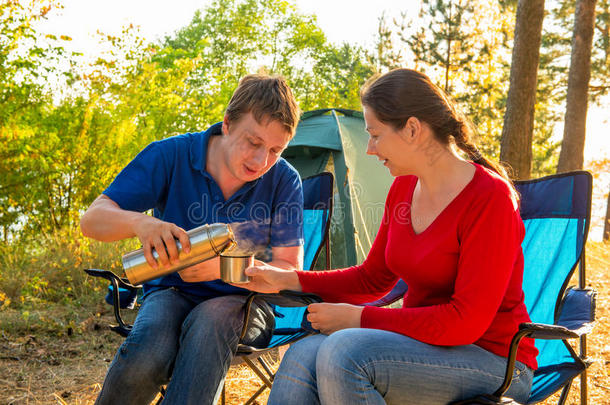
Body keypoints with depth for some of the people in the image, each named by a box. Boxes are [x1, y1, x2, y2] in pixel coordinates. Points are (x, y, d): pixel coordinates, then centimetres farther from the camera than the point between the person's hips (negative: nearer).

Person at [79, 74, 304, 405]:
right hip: (173, 292, 0)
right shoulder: (171, 156, -12)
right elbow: (92, 220, -12)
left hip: (242, 300, 0)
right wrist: (139, 222, -37)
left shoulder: (284, 181, -10)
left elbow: (290, 271, -7)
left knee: (208, 324, -38)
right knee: (147, 352, -34)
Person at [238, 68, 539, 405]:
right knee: (304, 355, -19)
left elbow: (467, 320, -21)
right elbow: (372, 279, 18)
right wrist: (289, 280, 8)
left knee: (343, 350, -30)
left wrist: (358, 318, -19)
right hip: (423, 340, 7)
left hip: (494, 361, -7)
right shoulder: (403, 189, 7)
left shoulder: (490, 198, -17)